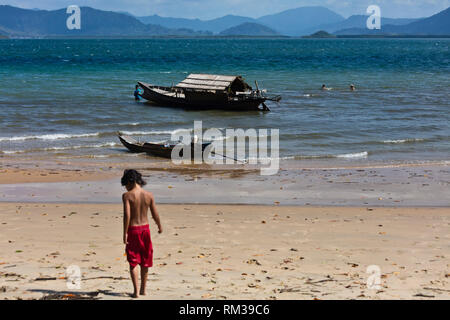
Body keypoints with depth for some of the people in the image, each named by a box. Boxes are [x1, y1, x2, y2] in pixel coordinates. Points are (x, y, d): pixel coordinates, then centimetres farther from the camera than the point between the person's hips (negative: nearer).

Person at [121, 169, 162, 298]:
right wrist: (160, 226, 21)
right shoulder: (149, 195, -2)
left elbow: (127, 215, -20)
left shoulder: (127, 195, -13)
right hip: (145, 229, 4)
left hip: (132, 230, -4)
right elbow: (155, 214, 3)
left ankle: (136, 291, -4)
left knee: (133, 262, 3)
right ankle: (143, 289, 25)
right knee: (145, 261, 16)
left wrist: (125, 233, -15)